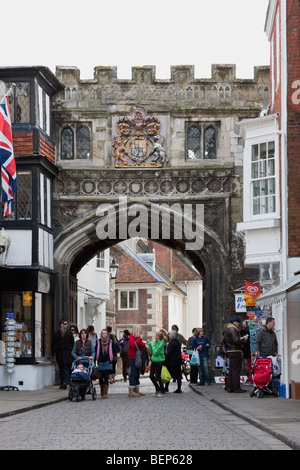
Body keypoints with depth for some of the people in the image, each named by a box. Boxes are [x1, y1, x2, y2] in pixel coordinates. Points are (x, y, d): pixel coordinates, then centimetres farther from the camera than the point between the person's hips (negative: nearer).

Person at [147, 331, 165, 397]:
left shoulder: (161, 343, -16)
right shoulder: (155, 343, 8)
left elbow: (155, 352, -19)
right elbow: (152, 352, 9)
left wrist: (152, 345, -12)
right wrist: (149, 343, 4)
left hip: (159, 362, -8)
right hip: (154, 361, 8)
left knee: (158, 377, -3)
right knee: (151, 376, 10)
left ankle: (162, 391, 9)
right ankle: (158, 390, 25)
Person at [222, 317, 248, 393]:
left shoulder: (227, 329, 17)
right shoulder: (233, 329, -15)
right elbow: (236, 341, -23)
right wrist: (244, 339, -7)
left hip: (230, 351, 10)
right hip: (235, 352, -10)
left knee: (231, 370, 15)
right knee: (236, 370, -7)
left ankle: (229, 387, 19)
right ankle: (236, 388, -7)